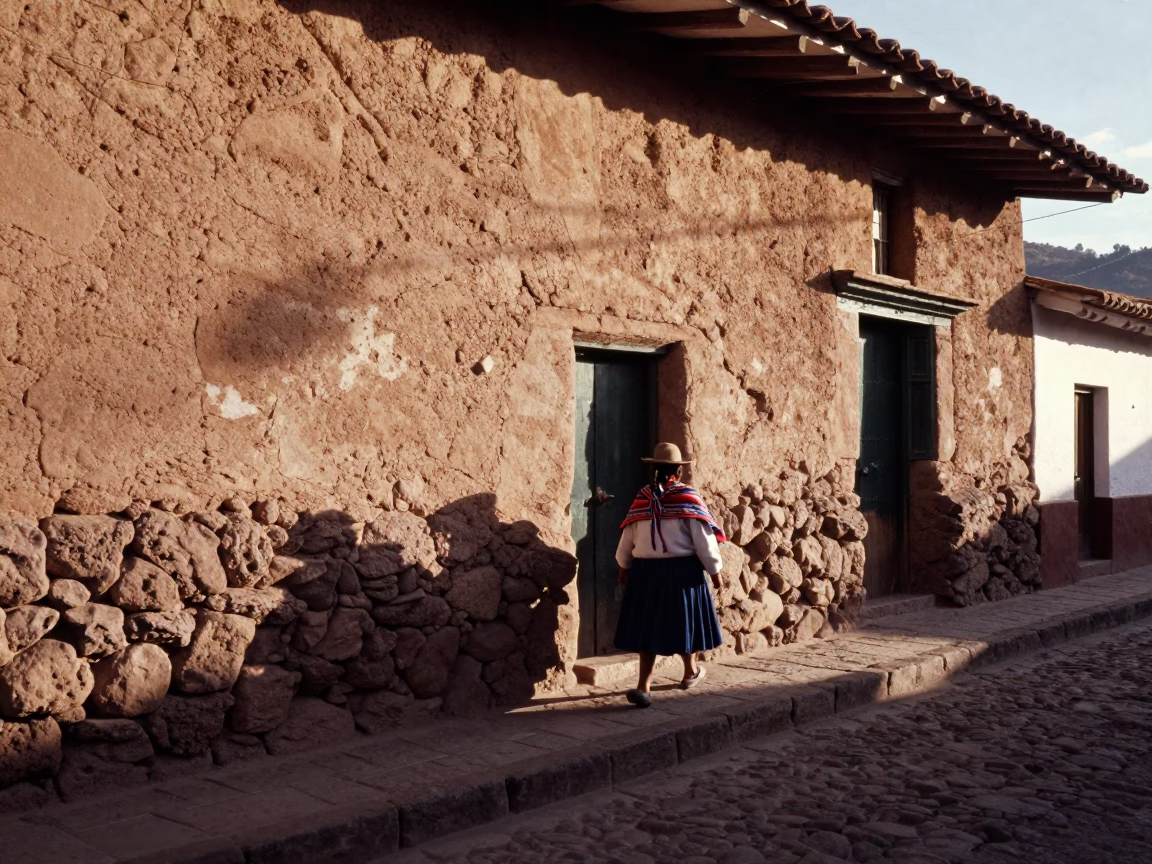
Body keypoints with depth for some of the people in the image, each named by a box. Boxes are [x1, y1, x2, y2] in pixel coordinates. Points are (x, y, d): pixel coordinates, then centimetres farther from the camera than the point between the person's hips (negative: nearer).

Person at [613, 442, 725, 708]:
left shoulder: (642, 498, 1)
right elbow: (704, 540, -9)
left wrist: (624, 566, 25)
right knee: (683, 622, 16)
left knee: (650, 626, 6)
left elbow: (626, 539, 9)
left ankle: (644, 686, -5)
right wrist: (714, 567, 5)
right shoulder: (688, 498, -8)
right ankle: (691, 672, 38)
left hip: (645, 570, 2)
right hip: (682, 571, -2)